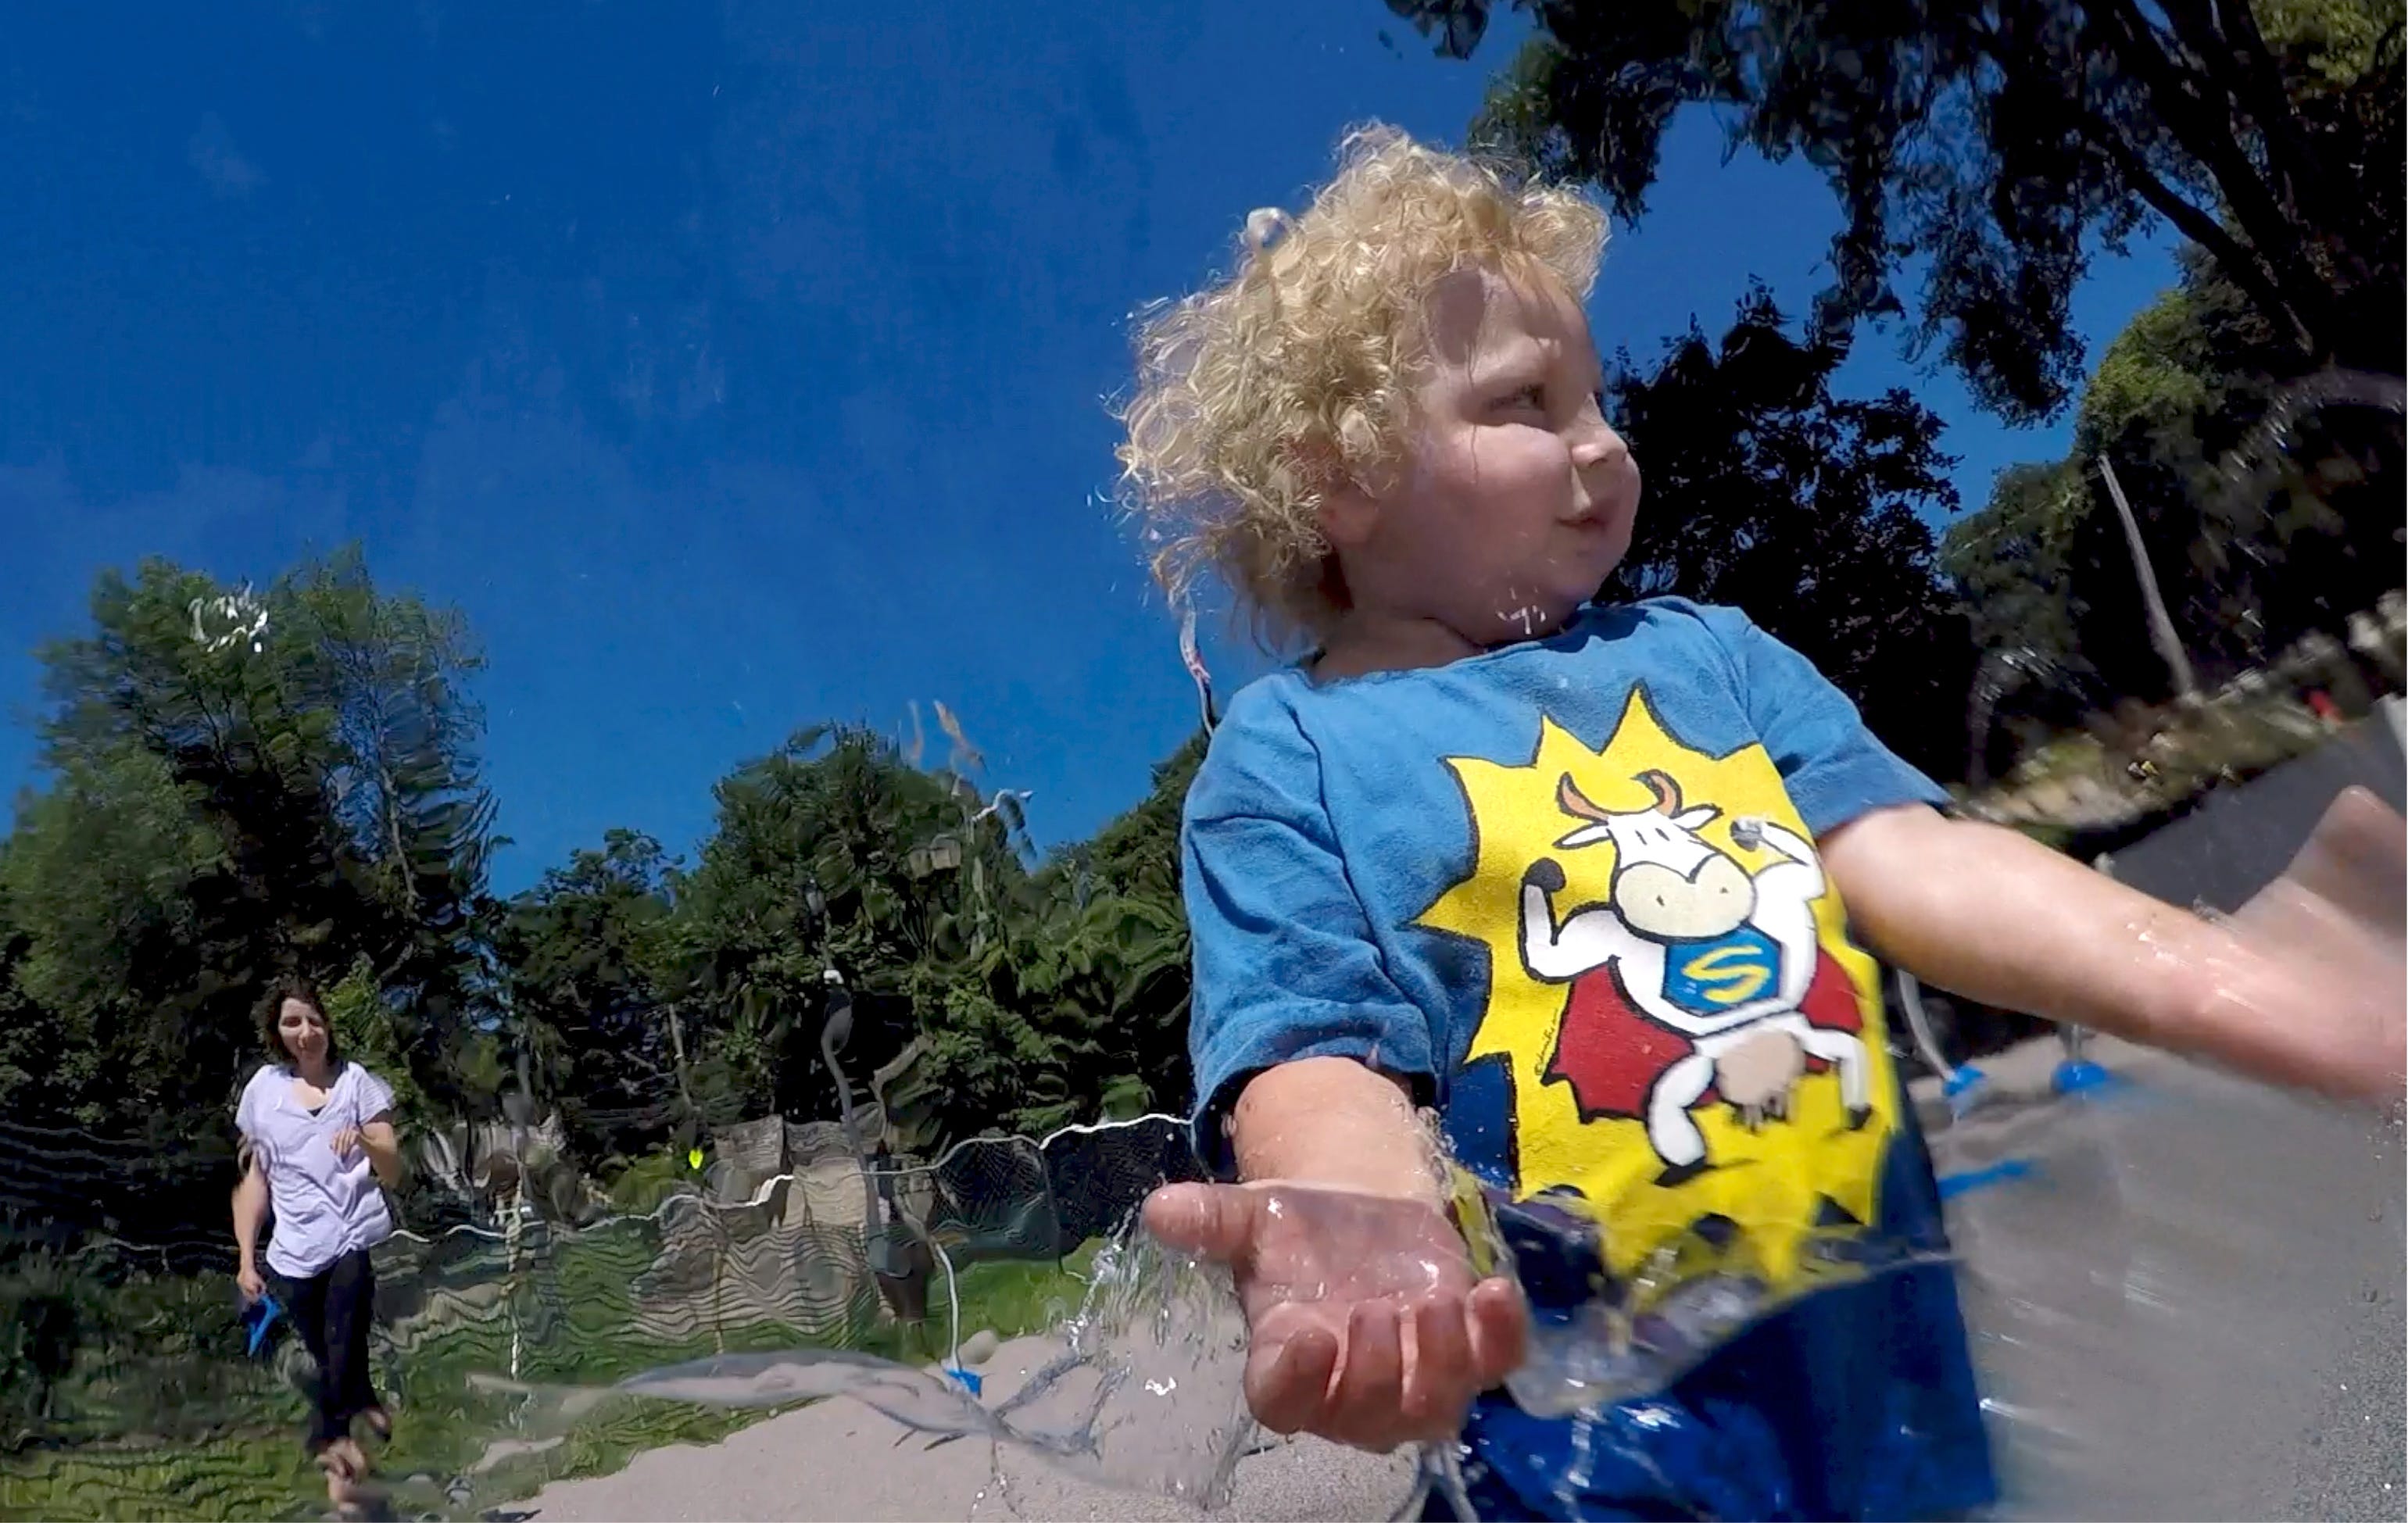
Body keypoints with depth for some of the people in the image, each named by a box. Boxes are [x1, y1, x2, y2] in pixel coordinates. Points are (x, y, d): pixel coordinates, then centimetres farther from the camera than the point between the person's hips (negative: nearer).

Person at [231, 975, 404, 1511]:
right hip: (293, 1254, 3)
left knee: (344, 1348, -23)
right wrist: (246, 1258, 8)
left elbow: (393, 1173, -1)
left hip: (356, 1241, -3)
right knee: (334, 1361, 11)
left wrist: (366, 1140, -22)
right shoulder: (263, 1089, 6)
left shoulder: (357, 1081, 0)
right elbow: (255, 1179, 12)